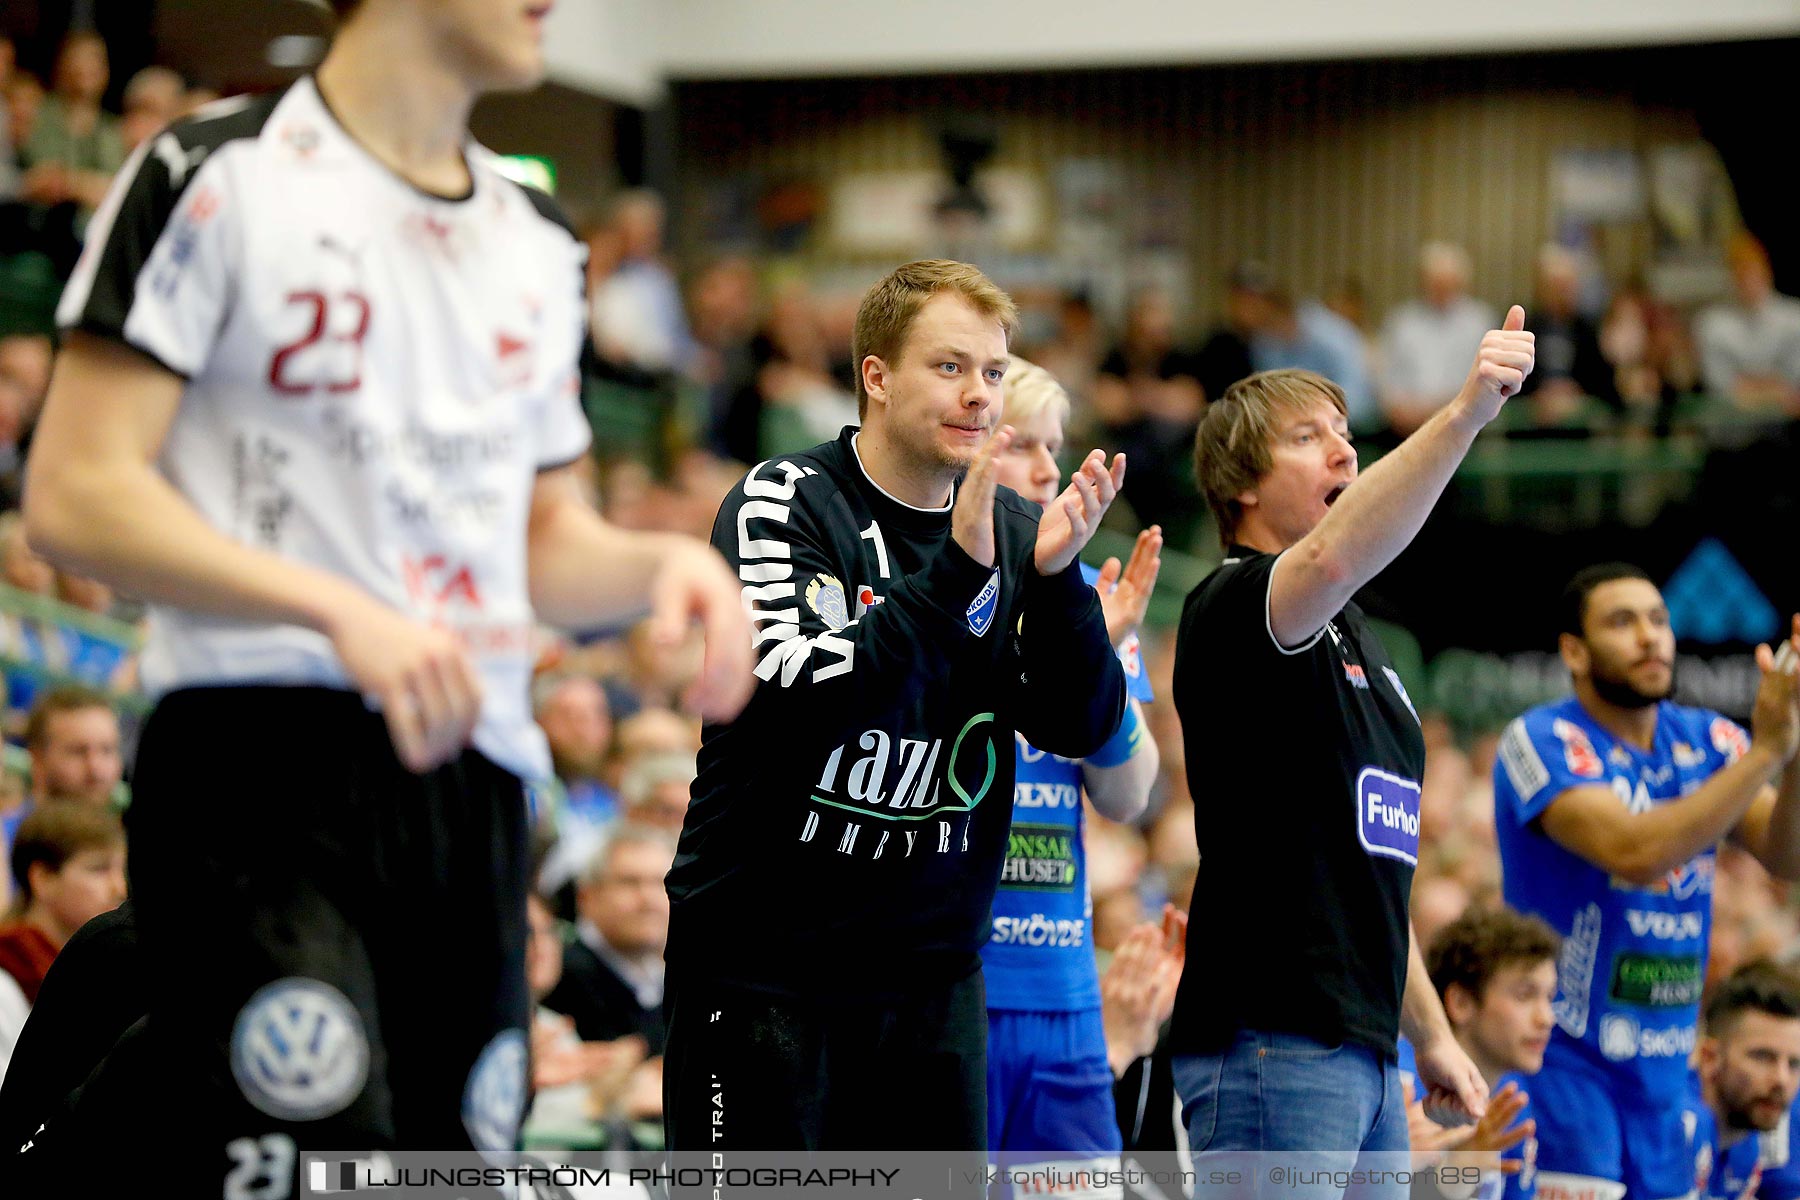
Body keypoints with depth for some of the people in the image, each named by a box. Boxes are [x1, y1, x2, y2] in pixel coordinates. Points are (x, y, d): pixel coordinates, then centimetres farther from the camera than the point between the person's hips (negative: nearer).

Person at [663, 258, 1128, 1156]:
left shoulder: (1013, 531, 5)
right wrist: (956, 569, -29)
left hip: (931, 971, 5)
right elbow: (799, 696, -23)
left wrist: (1056, 578, -18)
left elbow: (1083, 728, -1)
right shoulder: (782, 504, -9)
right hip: (763, 962, -4)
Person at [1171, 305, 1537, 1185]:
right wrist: (1462, 415, -41)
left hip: (1364, 1049, 9)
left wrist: (1431, 1032, 24)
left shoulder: (1352, 638, 22)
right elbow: (1331, 556, -31)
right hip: (1270, 1045, -9)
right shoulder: (1233, 609, -7)